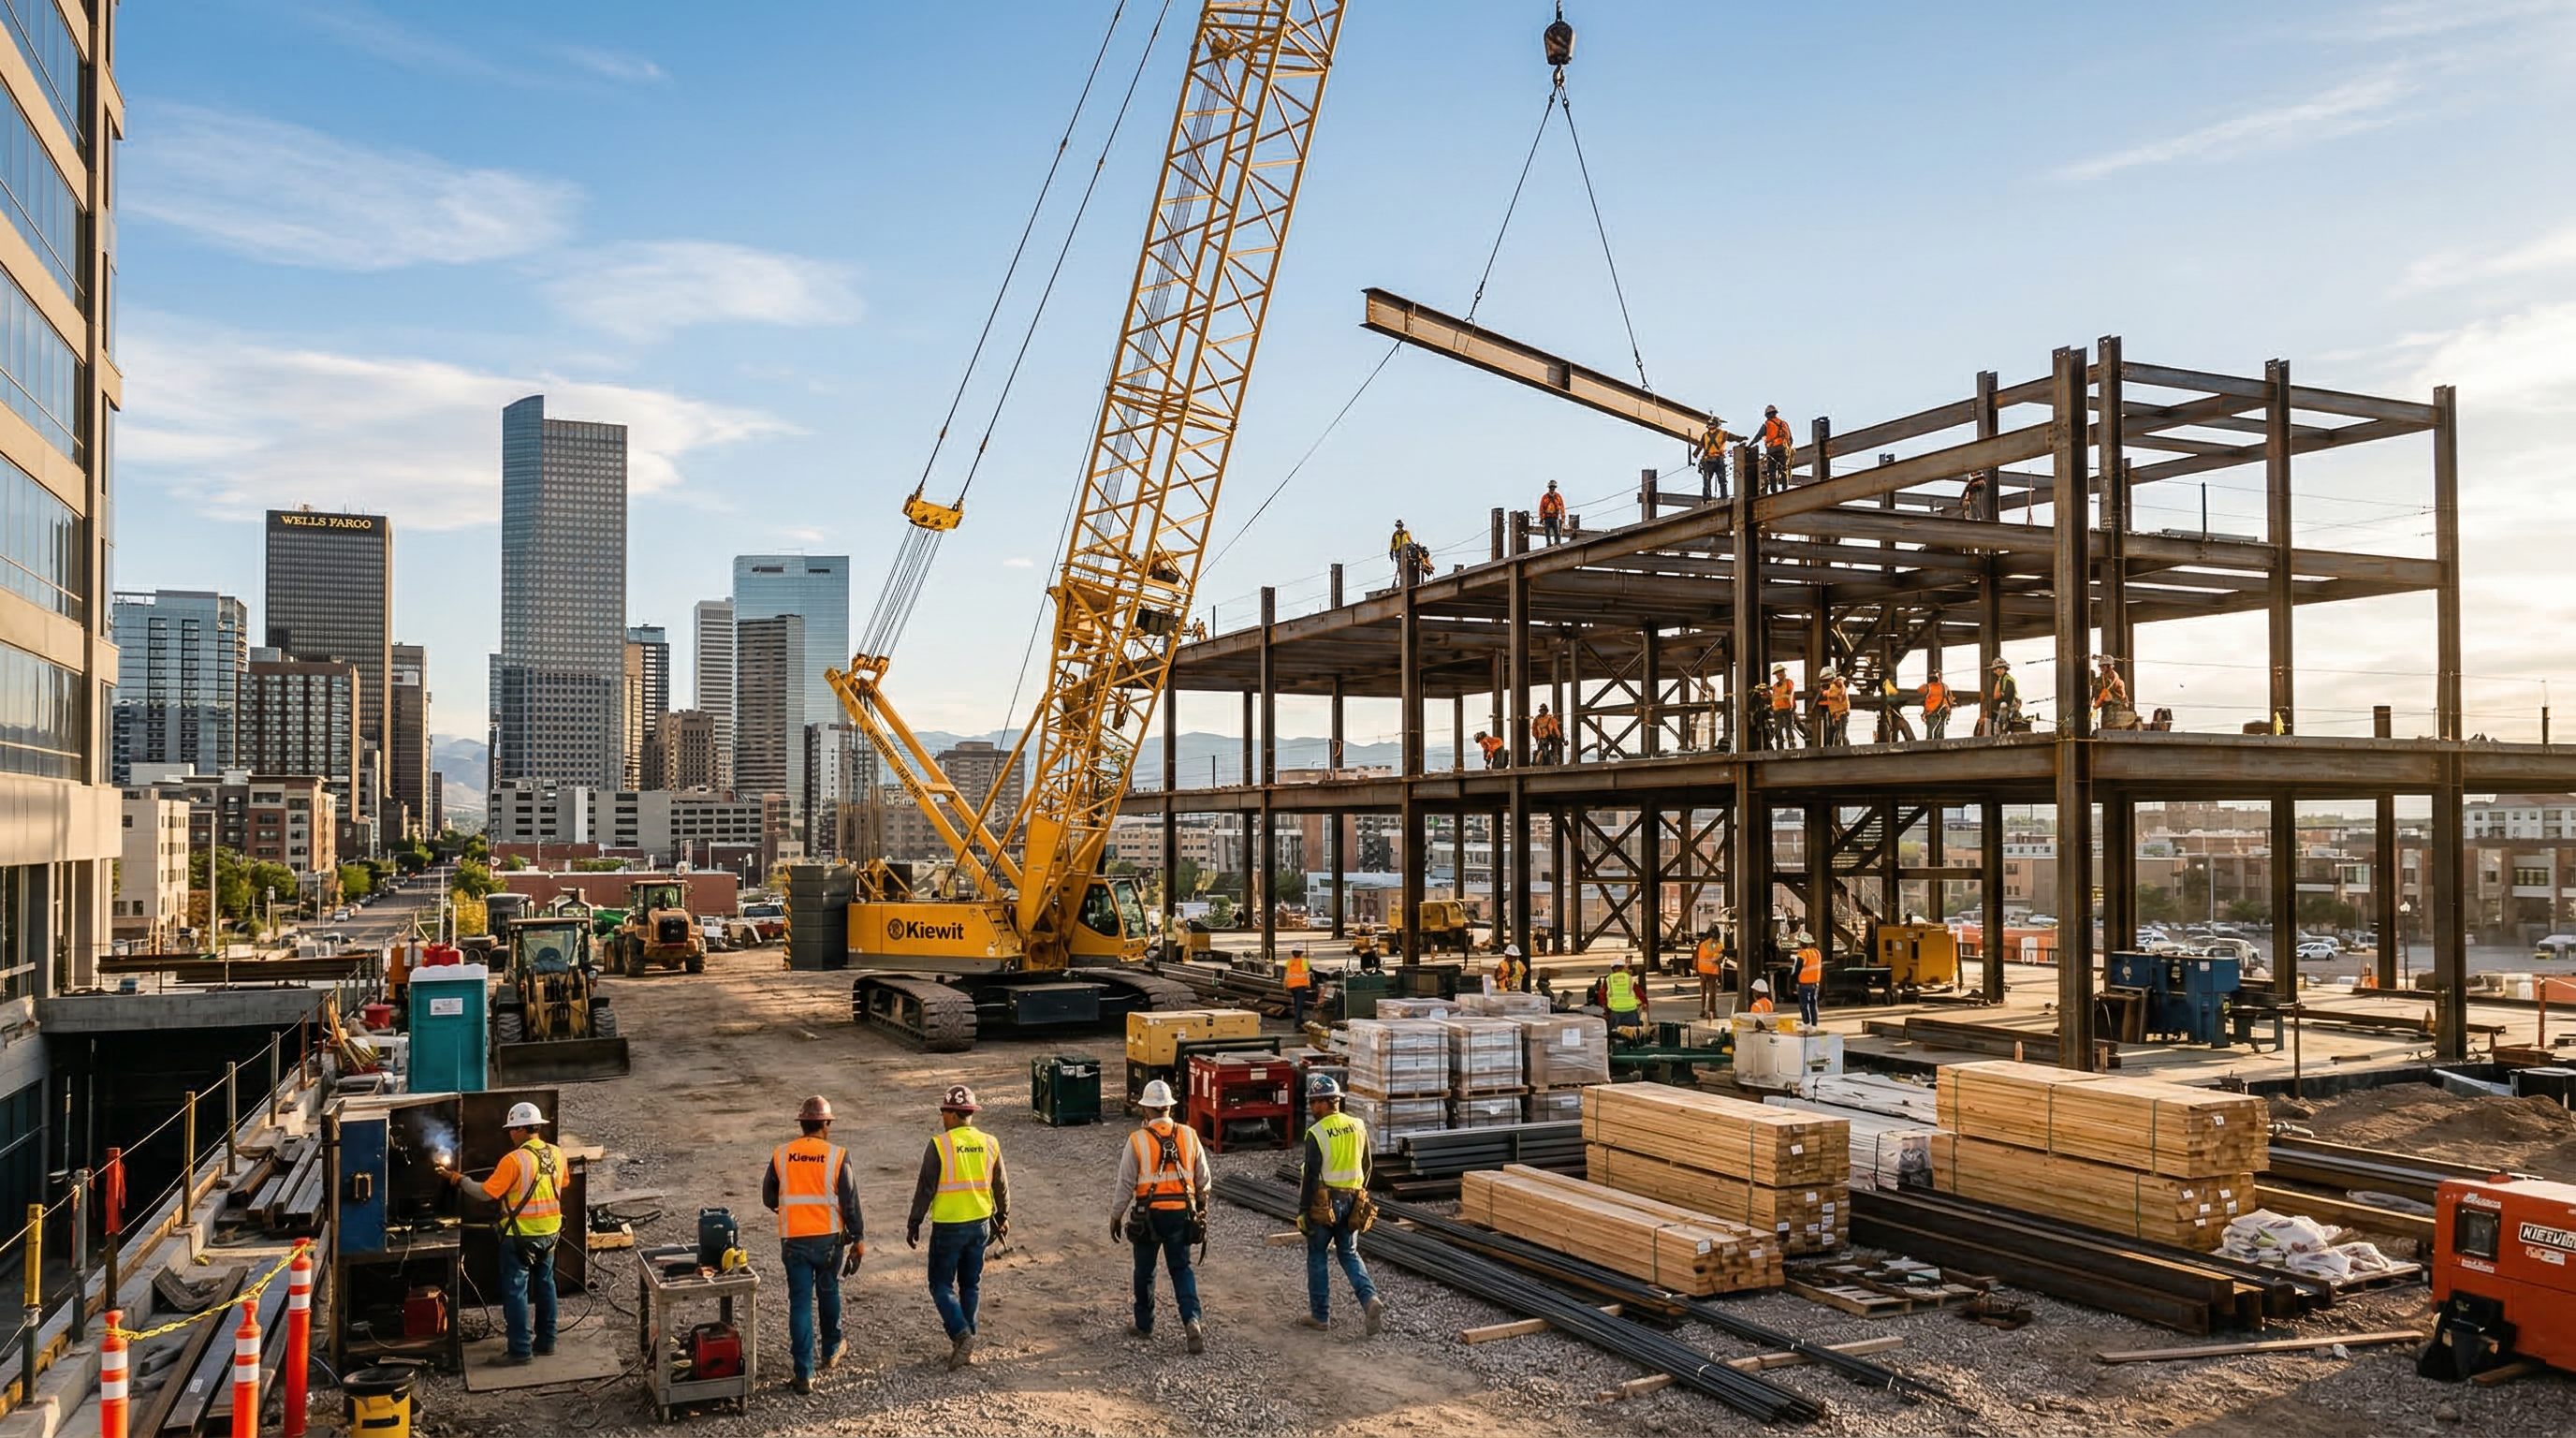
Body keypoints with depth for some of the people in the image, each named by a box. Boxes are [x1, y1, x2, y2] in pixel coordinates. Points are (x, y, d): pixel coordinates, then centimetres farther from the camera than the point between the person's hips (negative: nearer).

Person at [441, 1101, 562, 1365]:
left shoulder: (514, 1160, -19)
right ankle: (545, 1342, 23)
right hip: (549, 1232, 6)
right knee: (544, 1286, 16)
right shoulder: (557, 1155, 0)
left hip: (520, 1236, -6)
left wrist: (460, 1179, 0)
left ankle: (520, 1350, 2)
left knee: (516, 1291, 1)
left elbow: (487, 1193, -15)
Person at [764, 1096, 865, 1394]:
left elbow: (768, 1199, 7)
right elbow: (850, 1202, -7)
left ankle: (804, 1374, 1)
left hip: (793, 1241, 0)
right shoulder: (838, 1156, -9)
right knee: (828, 1294, 21)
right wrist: (858, 1238, 3)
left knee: (800, 1304, 4)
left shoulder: (780, 1156, -3)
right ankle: (831, 1351, 39)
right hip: (829, 1240, 0)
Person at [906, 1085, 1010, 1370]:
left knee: (941, 1285, 6)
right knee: (971, 1285, 15)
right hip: (980, 1224, 5)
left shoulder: (939, 1145, -13)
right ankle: (966, 1346, 19)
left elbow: (925, 1188, -11)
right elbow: (1000, 1187, 10)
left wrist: (914, 1224, -1)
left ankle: (961, 1334, -11)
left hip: (948, 1227, -5)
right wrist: (1002, 1217, 23)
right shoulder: (989, 1144, 1)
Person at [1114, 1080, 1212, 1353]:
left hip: (1149, 1215, -2)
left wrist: (1116, 1216, 6)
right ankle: (1192, 1320, -7)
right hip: (1182, 1213, 2)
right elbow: (1204, 1180, 7)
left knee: (1144, 1270, 15)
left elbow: (1126, 1184, -6)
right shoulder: (1189, 1136, -1)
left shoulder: (1137, 1140, -10)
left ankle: (1144, 1325, 27)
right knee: (1181, 1269, 11)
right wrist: (1201, 1205, 24)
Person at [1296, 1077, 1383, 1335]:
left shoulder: (1316, 1133, -15)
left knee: (1317, 1255, 11)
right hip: (1352, 1202, 5)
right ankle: (1370, 1299, -5)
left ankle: (1320, 1314, 15)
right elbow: (1366, 1167, 11)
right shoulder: (1358, 1127, 3)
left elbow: (1311, 1176, -16)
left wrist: (1302, 1212, -11)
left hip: (1324, 1203, -5)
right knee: (1349, 1254, 16)